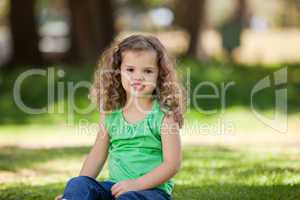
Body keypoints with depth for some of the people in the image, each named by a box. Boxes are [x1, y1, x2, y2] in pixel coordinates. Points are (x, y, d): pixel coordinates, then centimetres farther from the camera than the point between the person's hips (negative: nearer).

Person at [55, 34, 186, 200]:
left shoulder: (164, 116, -4)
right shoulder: (111, 114, 9)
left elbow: (172, 163, -8)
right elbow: (97, 155, 14)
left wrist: (137, 184, -18)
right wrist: (81, 186, 1)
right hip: (115, 187, 5)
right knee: (78, 183, -20)